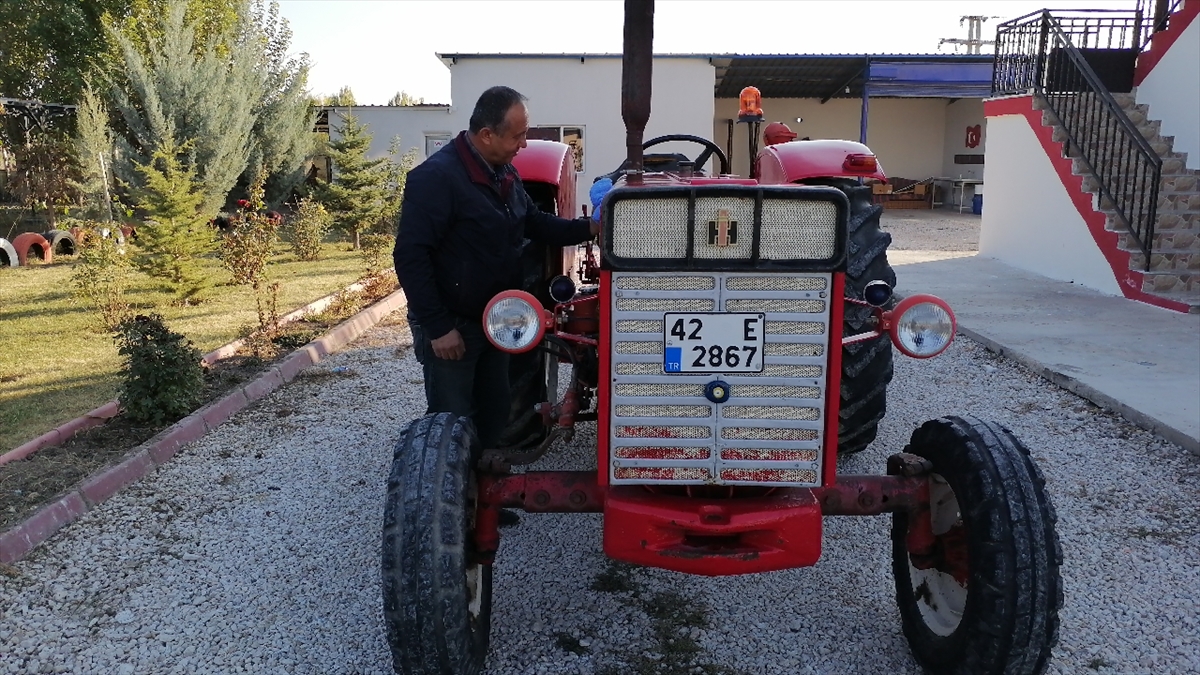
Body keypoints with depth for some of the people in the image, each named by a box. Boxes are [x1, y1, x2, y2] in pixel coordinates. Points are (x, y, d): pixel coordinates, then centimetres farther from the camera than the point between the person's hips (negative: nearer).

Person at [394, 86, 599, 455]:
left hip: (494, 321, 8)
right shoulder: (436, 176, -21)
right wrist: (438, 327, -23)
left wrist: (589, 228, 3)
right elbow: (411, 257, -23)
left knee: (494, 416, 18)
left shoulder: (505, 173, 6)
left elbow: (535, 223, 18)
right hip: (451, 327, -8)